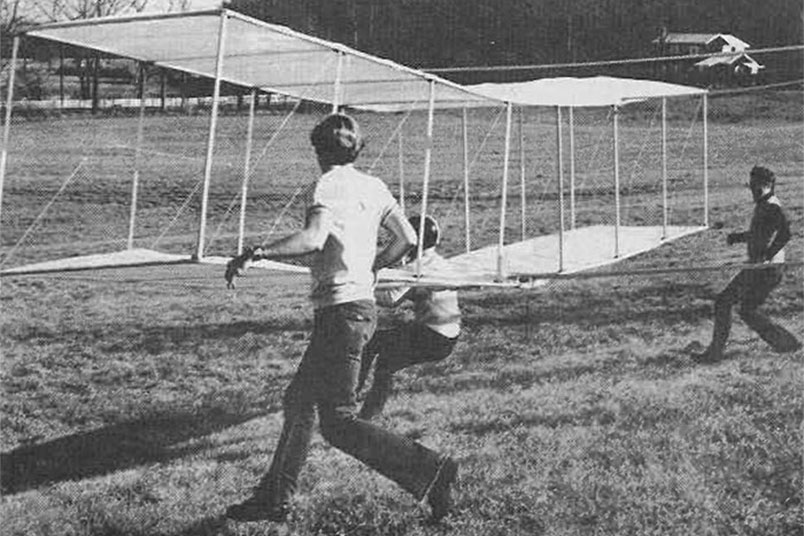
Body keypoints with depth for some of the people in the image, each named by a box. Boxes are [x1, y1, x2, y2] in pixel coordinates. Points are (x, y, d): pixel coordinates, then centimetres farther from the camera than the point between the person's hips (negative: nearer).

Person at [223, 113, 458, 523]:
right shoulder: (373, 187, 12)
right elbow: (407, 239, 17)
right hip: (362, 302, 9)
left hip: (339, 310, -9)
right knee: (298, 402, 17)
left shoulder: (326, 186, -11)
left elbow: (314, 238, -29)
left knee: (337, 423, -6)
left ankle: (429, 470, -9)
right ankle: (273, 499, 24)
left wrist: (256, 253, -29)